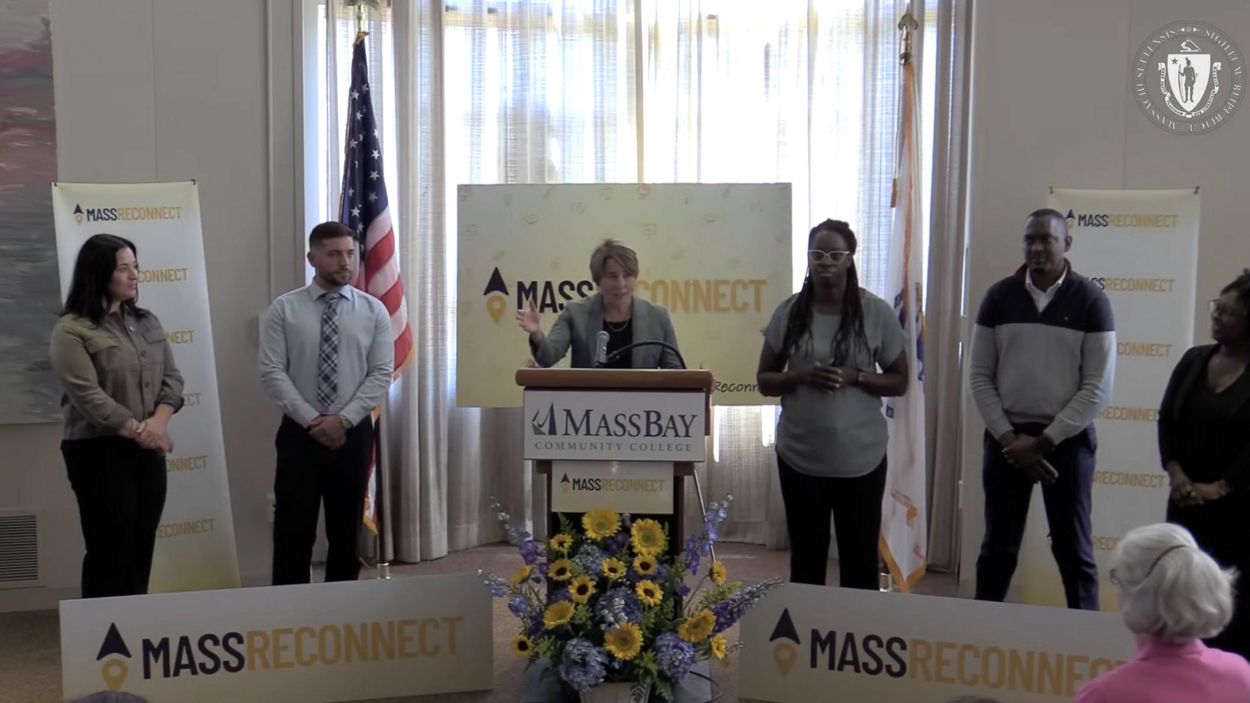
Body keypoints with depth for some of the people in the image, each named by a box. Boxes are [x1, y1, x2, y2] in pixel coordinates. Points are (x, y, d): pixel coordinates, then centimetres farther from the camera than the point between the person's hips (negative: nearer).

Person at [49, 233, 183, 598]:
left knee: (142, 548, 9)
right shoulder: (71, 330, -9)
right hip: (98, 452, -6)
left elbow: (172, 377, 7)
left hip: (148, 449, 6)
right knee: (110, 551, 0)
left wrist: (157, 424, -11)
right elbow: (87, 396, -16)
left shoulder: (147, 322, 11)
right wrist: (138, 430, -16)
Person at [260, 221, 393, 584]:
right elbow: (272, 373, -7)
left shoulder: (373, 310, 2)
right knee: (294, 530, 1)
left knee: (347, 529, 10)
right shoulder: (284, 309, -2)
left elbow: (381, 374, -3)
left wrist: (344, 420, -14)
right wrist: (311, 420, -15)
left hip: (354, 434, 2)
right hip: (299, 432, -1)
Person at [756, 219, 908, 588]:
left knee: (860, 559, 8)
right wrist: (801, 376, -15)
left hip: (860, 458, -1)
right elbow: (764, 379, 4)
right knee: (805, 559, 13)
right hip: (799, 456, 1)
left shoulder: (878, 313, -5)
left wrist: (856, 377, -17)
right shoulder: (789, 312, -1)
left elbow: (899, 381, 1)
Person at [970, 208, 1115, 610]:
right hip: (1006, 437, 2)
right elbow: (980, 376, 3)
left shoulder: (1090, 301, -4)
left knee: (1072, 547, 4)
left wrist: (1044, 441, -12)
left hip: (1067, 439, -2)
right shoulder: (1000, 297, 3)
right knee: (998, 546, 8)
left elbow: (1098, 388, -7)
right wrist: (1008, 437, -8)